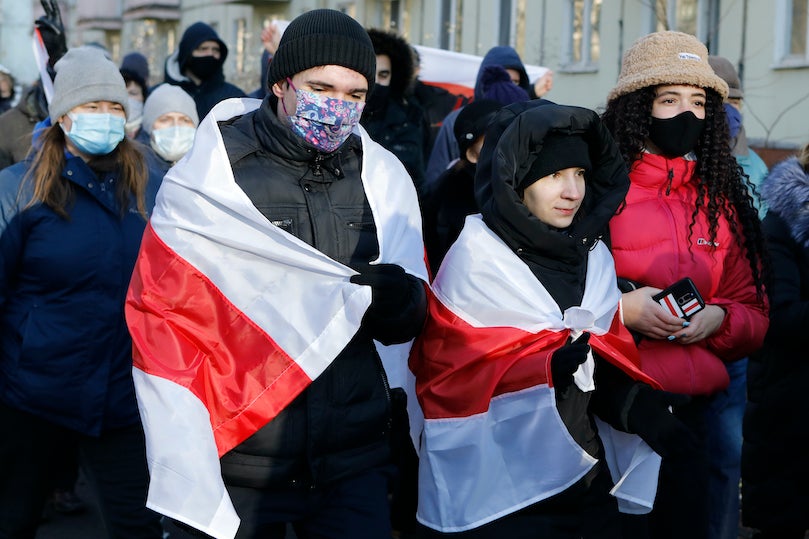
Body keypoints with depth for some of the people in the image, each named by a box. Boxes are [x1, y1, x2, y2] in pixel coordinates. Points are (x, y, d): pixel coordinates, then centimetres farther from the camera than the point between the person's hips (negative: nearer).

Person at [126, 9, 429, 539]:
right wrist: (184, 480, -12)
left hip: (355, 459, 2)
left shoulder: (384, 176, 3)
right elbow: (159, 322, -7)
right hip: (234, 458, -2)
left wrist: (405, 301, -15)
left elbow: (413, 313, 10)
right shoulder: (206, 178, -7)